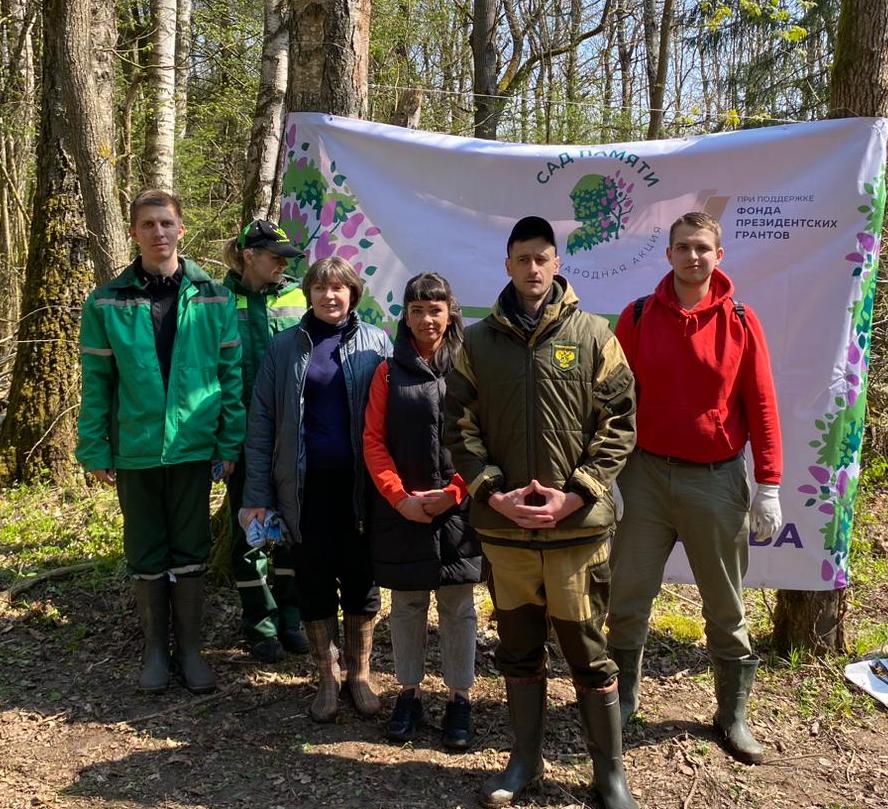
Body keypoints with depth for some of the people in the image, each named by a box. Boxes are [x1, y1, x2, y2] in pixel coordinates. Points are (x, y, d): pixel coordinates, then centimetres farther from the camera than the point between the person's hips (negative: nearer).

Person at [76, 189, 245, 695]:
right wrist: (95, 451, -2)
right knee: (146, 557, 12)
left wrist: (230, 444, -3)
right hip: (135, 450, 1)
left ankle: (190, 647, 24)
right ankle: (156, 648, 27)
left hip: (194, 446, 0)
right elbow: (96, 382, 1)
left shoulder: (214, 298, 0)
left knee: (191, 554, 8)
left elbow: (230, 374, 0)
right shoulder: (107, 302, 0)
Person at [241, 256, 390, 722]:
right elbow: (261, 424, 2)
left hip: (360, 485, 0)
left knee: (361, 582, 10)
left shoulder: (375, 343, 1)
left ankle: (360, 676, 28)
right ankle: (328, 680, 26)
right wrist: (257, 496, -2)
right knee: (314, 586, 9)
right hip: (307, 488, 1)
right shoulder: (286, 347, 2)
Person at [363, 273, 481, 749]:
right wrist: (400, 497, -9)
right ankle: (409, 693, 25)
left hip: (457, 508, -1)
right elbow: (374, 441, 1)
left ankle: (459, 699, 19)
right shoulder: (389, 371, 4)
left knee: (458, 605, 7)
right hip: (402, 509, 1)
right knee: (406, 604, 11)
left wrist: (454, 493, -12)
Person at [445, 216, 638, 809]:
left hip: (578, 526, -2)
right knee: (518, 648, 16)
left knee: (589, 651, 8)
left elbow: (618, 424, -3)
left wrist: (572, 496, -11)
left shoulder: (593, 335, 0)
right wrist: (493, 493, -9)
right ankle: (526, 758, 34)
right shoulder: (479, 341, 6)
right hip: (503, 527, 2)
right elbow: (461, 427, 4)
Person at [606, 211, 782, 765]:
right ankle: (623, 697, 26)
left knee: (726, 605, 11)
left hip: (718, 479, 0)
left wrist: (768, 486, -3)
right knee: (629, 595, 6)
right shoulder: (638, 318, 0)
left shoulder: (741, 323, -1)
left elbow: (762, 406, 0)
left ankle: (734, 714, 27)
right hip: (648, 473, 0)